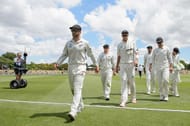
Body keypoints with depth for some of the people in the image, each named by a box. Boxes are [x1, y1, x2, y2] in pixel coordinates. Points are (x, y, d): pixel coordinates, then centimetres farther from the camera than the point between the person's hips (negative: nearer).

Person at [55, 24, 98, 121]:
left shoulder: (84, 43, -2)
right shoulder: (68, 43, 8)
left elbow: (90, 54, 7)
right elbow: (64, 55, 8)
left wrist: (96, 65, 12)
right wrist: (58, 63, -9)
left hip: (80, 68, -5)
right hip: (70, 67, 6)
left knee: (77, 90, -16)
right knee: (73, 90, 15)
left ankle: (73, 112, -24)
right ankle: (80, 106, 36)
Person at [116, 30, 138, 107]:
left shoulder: (132, 43, 7)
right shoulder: (119, 45, 11)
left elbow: (135, 53, 0)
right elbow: (119, 56, 14)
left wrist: (135, 60, -20)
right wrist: (117, 66, 10)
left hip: (130, 64, -1)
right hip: (122, 65, 1)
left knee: (131, 82, 5)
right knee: (124, 81, -7)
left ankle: (133, 98, 25)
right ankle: (123, 100, -11)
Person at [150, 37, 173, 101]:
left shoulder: (166, 49, 4)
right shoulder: (155, 50, 8)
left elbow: (170, 58, 6)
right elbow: (152, 59, 7)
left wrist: (171, 66, -2)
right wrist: (150, 66, -7)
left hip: (166, 67, -2)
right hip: (158, 67, 2)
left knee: (165, 80, -18)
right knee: (160, 82, 0)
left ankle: (166, 95, -7)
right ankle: (161, 96, 10)